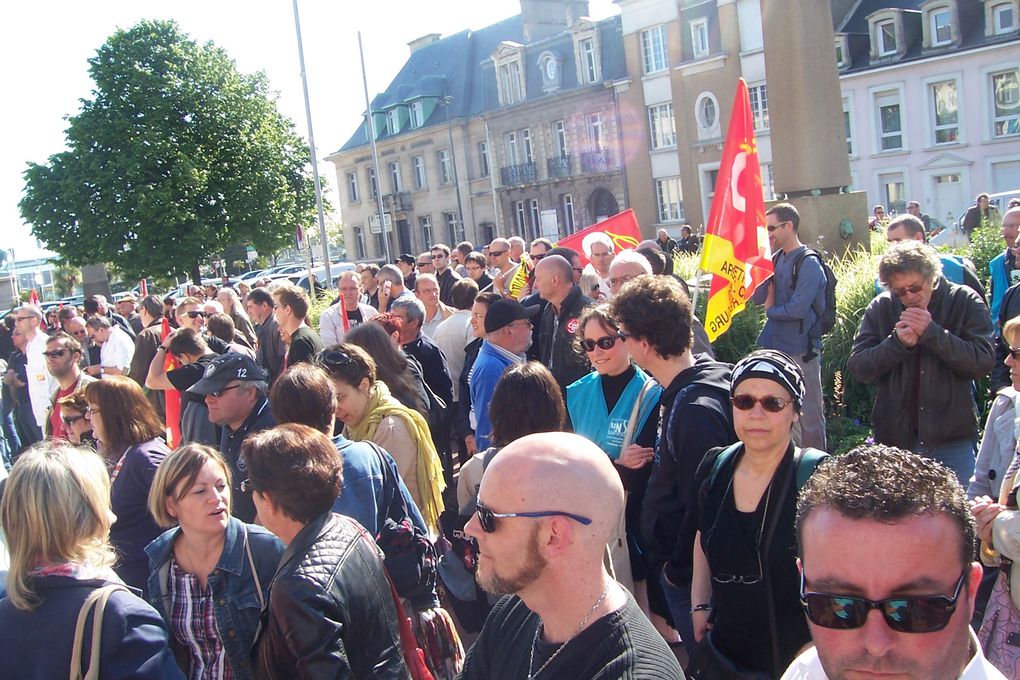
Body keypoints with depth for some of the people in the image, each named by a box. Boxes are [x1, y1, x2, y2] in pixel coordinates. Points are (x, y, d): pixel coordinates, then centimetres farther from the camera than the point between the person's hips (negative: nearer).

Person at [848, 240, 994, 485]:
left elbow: (983, 362, -12)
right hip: (895, 437, 2)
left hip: (952, 440, -1)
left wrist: (932, 333, -19)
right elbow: (857, 368, -5)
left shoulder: (965, 301, -3)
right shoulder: (880, 308, 1)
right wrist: (897, 342, -19)